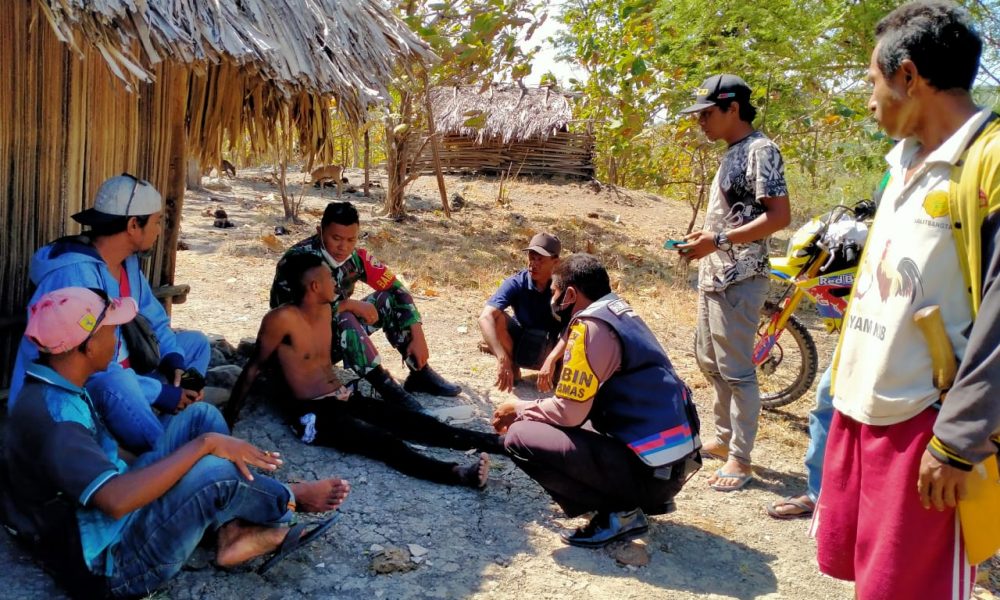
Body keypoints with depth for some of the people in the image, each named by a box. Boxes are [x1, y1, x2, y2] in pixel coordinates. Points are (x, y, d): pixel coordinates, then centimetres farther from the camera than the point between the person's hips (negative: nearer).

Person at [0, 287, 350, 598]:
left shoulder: (56, 391, 4)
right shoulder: (51, 415, -27)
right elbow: (117, 500, -39)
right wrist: (205, 444, -32)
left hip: (120, 518, 10)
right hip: (111, 563, -10)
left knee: (201, 416, 8)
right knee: (211, 472, -31)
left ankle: (234, 537, -3)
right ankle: (288, 500, 2)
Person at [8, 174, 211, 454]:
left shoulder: (128, 261, 0)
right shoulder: (75, 274, -27)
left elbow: (154, 321, 10)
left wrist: (174, 362, -9)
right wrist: (160, 393, -25)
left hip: (116, 376, 10)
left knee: (195, 342, 7)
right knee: (116, 384, -39)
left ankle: (165, 434, -4)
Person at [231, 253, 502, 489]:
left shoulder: (326, 310, 10)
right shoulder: (282, 319, -14)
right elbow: (254, 368, -7)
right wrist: (229, 417, -4)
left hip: (346, 399, 8)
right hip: (314, 414, -8)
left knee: (413, 422, -8)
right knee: (383, 441, -29)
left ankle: (493, 442, -17)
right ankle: (456, 474, -49)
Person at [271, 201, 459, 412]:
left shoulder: (356, 257, -10)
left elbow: (397, 290, -6)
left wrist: (418, 338, -16)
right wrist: (351, 305, -27)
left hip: (337, 337, 6)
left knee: (388, 300, -9)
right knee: (344, 319, -34)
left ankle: (420, 373, -11)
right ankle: (386, 387, -28)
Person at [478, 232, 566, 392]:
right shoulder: (516, 283, -23)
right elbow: (485, 317, -38)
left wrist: (551, 360, -51)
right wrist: (502, 358, -52)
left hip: (552, 347, 0)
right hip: (520, 342, 0)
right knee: (496, 318, -30)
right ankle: (512, 369, -8)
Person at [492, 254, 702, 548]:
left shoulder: (591, 326, -15)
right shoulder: (620, 314, 14)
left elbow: (569, 412, -15)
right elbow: (580, 401, 22)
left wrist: (520, 409, 3)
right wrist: (529, 409, 21)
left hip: (647, 469, -9)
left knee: (520, 438, -10)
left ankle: (618, 513, -4)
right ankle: (648, 499, 17)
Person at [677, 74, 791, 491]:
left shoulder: (760, 150, -12)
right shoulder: (732, 154, 16)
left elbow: (779, 217, -20)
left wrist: (718, 241, -23)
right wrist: (703, 236, 7)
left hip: (738, 279, -10)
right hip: (713, 276, 10)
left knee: (736, 370, -3)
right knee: (709, 362, 18)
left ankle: (740, 459, 8)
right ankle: (724, 439, 32)